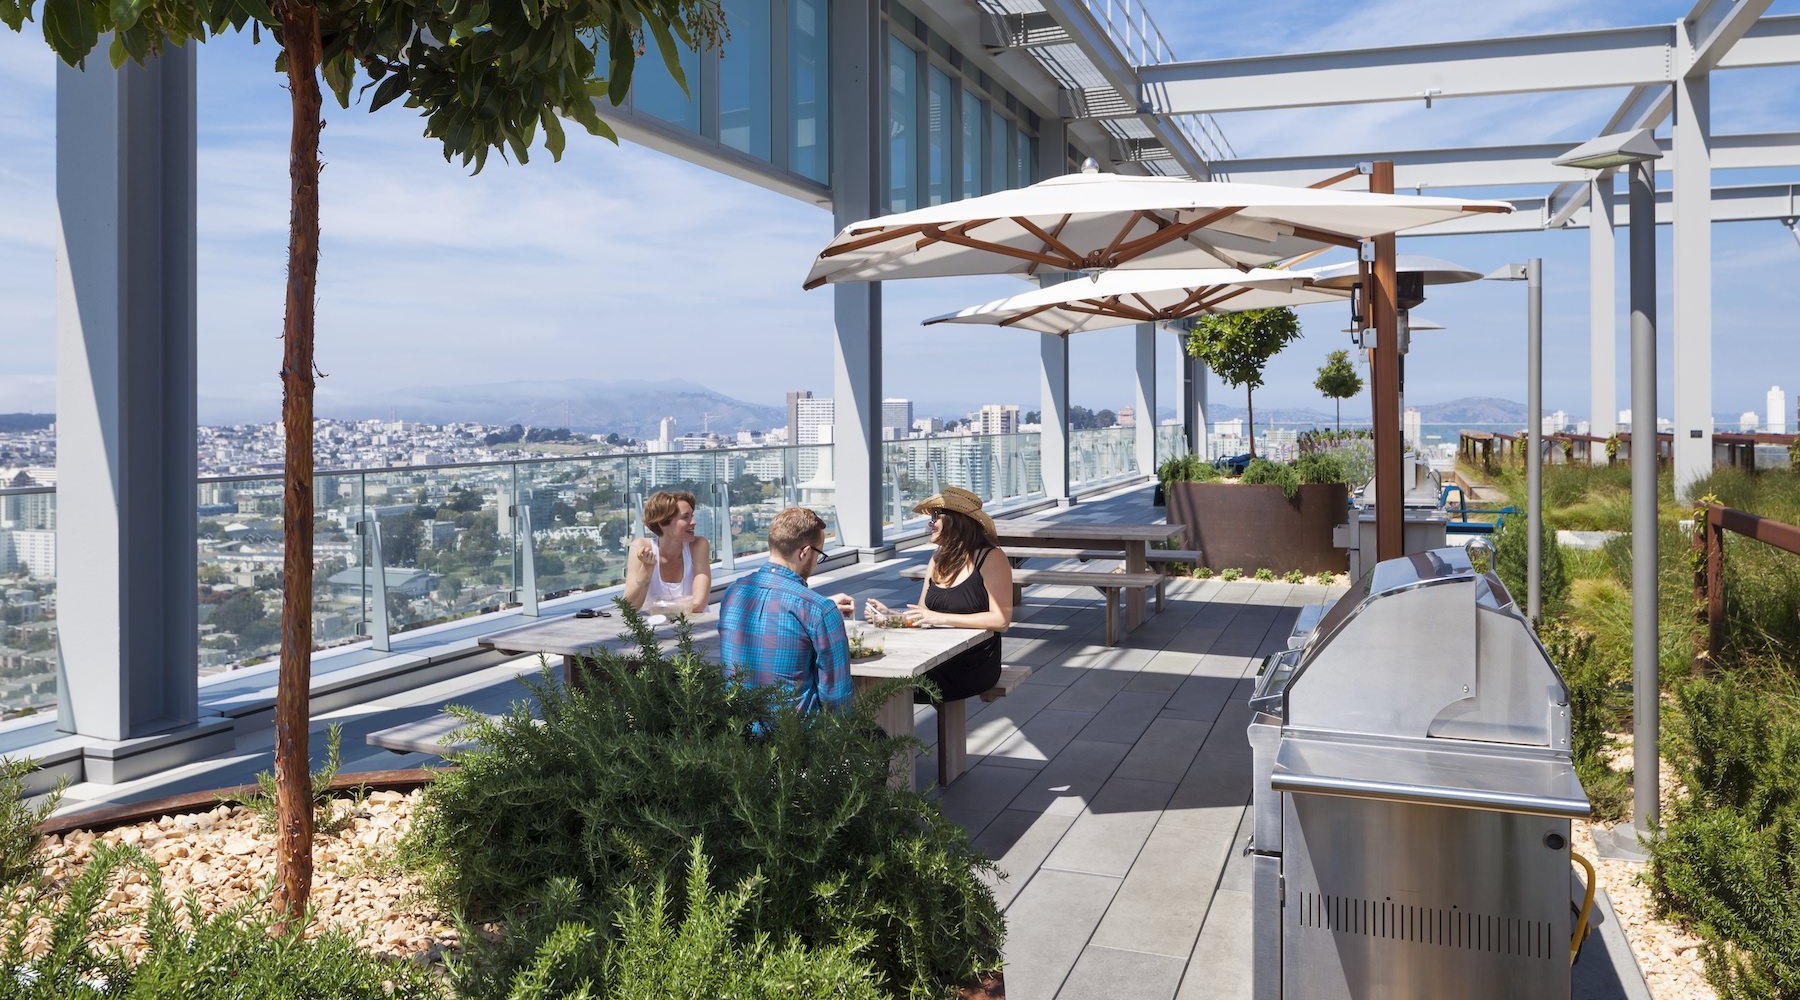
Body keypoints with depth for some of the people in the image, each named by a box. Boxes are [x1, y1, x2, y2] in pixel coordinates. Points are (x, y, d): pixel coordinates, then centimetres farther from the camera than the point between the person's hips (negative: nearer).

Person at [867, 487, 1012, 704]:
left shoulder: (991, 558, -7)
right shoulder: (938, 559, 15)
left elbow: (1001, 620, -15)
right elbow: (922, 617, 17)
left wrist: (941, 618, -18)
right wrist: (889, 615, -3)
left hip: (975, 667, -6)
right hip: (936, 658, 6)